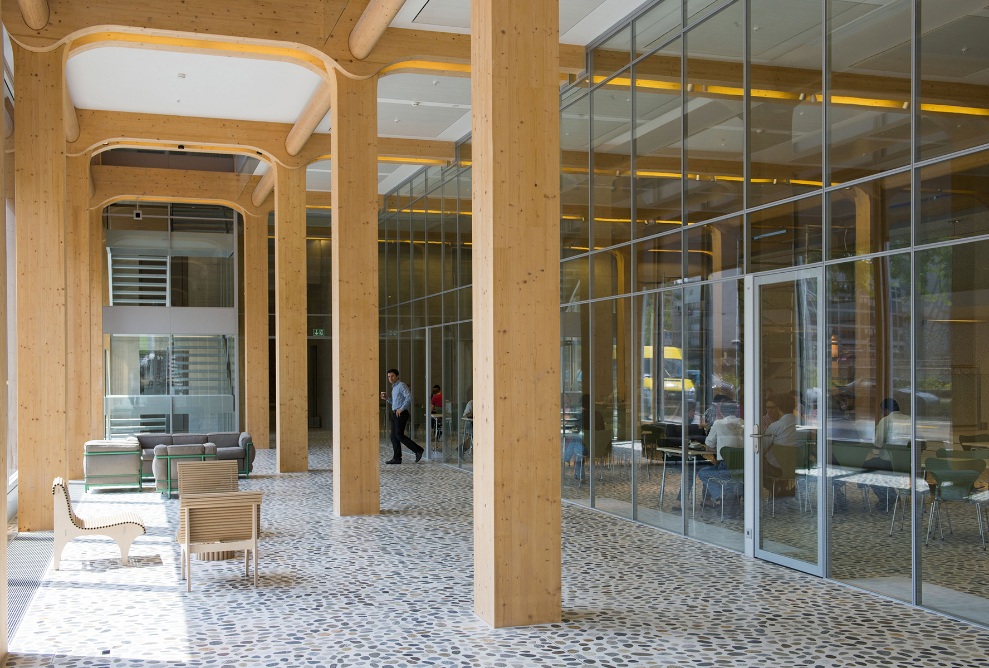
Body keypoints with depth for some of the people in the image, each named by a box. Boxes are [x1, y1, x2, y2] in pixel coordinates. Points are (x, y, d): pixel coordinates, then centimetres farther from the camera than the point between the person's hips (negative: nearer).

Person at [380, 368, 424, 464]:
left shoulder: (401, 385, -9)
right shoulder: (394, 387, 20)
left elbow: (409, 397, -22)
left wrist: (401, 409, -23)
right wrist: (386, 399, 12)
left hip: (401, 414, -10)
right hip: (395, 414, 10)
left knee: (399, 435, -14)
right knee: (394, 437, 5)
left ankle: (418, 450, -7)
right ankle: (397, 458, 6)